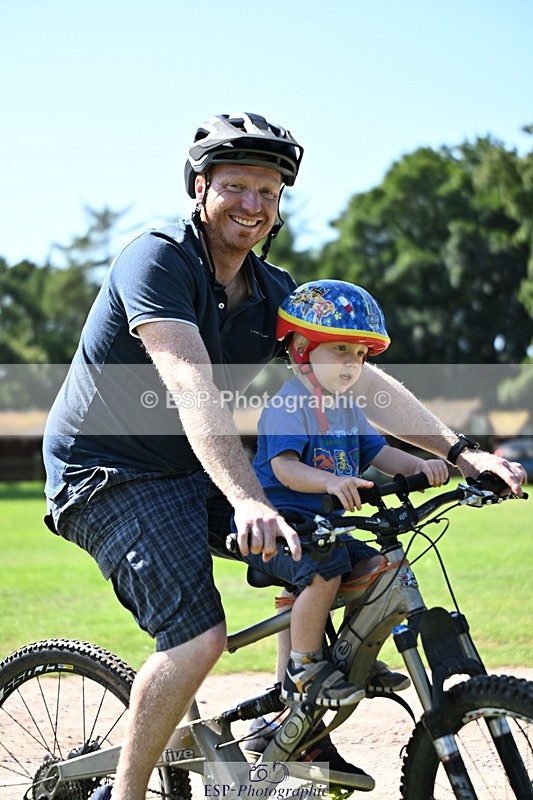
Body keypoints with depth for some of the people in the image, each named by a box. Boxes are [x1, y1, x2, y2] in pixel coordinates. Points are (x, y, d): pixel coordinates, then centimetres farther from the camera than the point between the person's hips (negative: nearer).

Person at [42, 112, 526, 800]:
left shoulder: (273, 293, 4)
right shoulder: (157, 260, -20)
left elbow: (362, 376, 0)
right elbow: (192, 389, -34)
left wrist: (460, 452, -12)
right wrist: (248, 502, -46)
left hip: (192, 468, 8)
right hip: (107, 472, -8)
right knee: (199, 635, -24)